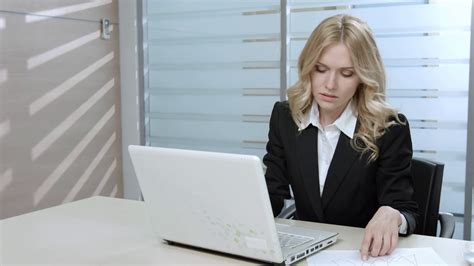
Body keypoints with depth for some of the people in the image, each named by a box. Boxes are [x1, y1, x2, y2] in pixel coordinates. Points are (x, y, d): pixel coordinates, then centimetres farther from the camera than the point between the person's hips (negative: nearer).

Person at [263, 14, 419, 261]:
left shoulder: (390, 129, -11)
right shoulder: (285, 117, -2)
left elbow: (406, 211, -11)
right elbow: (272, 194, -1)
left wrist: (392, 216, -34)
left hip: (365, 253, -1)